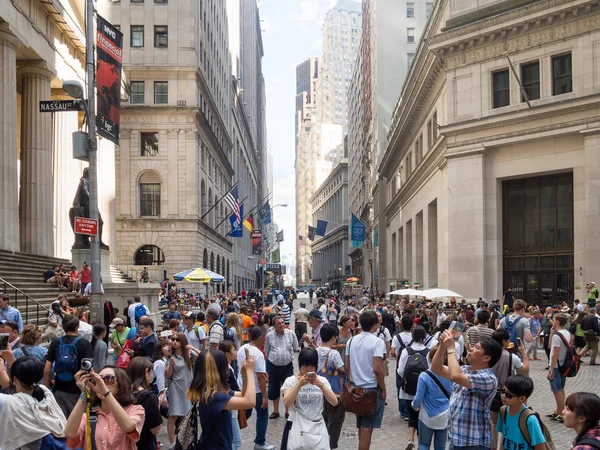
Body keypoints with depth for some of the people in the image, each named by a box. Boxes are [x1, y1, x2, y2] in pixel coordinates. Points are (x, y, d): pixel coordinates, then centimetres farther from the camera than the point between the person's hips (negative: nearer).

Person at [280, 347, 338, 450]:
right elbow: (286, 404, -17)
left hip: (317, 427, 2)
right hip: (296, 427, -2)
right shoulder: (291, 381, -3)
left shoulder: (322, 380, 4)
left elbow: (334, 402, -8)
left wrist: (321, 385, -20)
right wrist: (299, 385, -27)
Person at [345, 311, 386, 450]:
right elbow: (377, 369, -20)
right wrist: (383, 389, -9)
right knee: (367, 427, 0)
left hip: (357, 388, 6)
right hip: (372, 388, -6)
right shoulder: (377, 342, -14)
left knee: (361, 426, 19)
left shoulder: (351, 341, 4)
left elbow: (347, 367, 7)